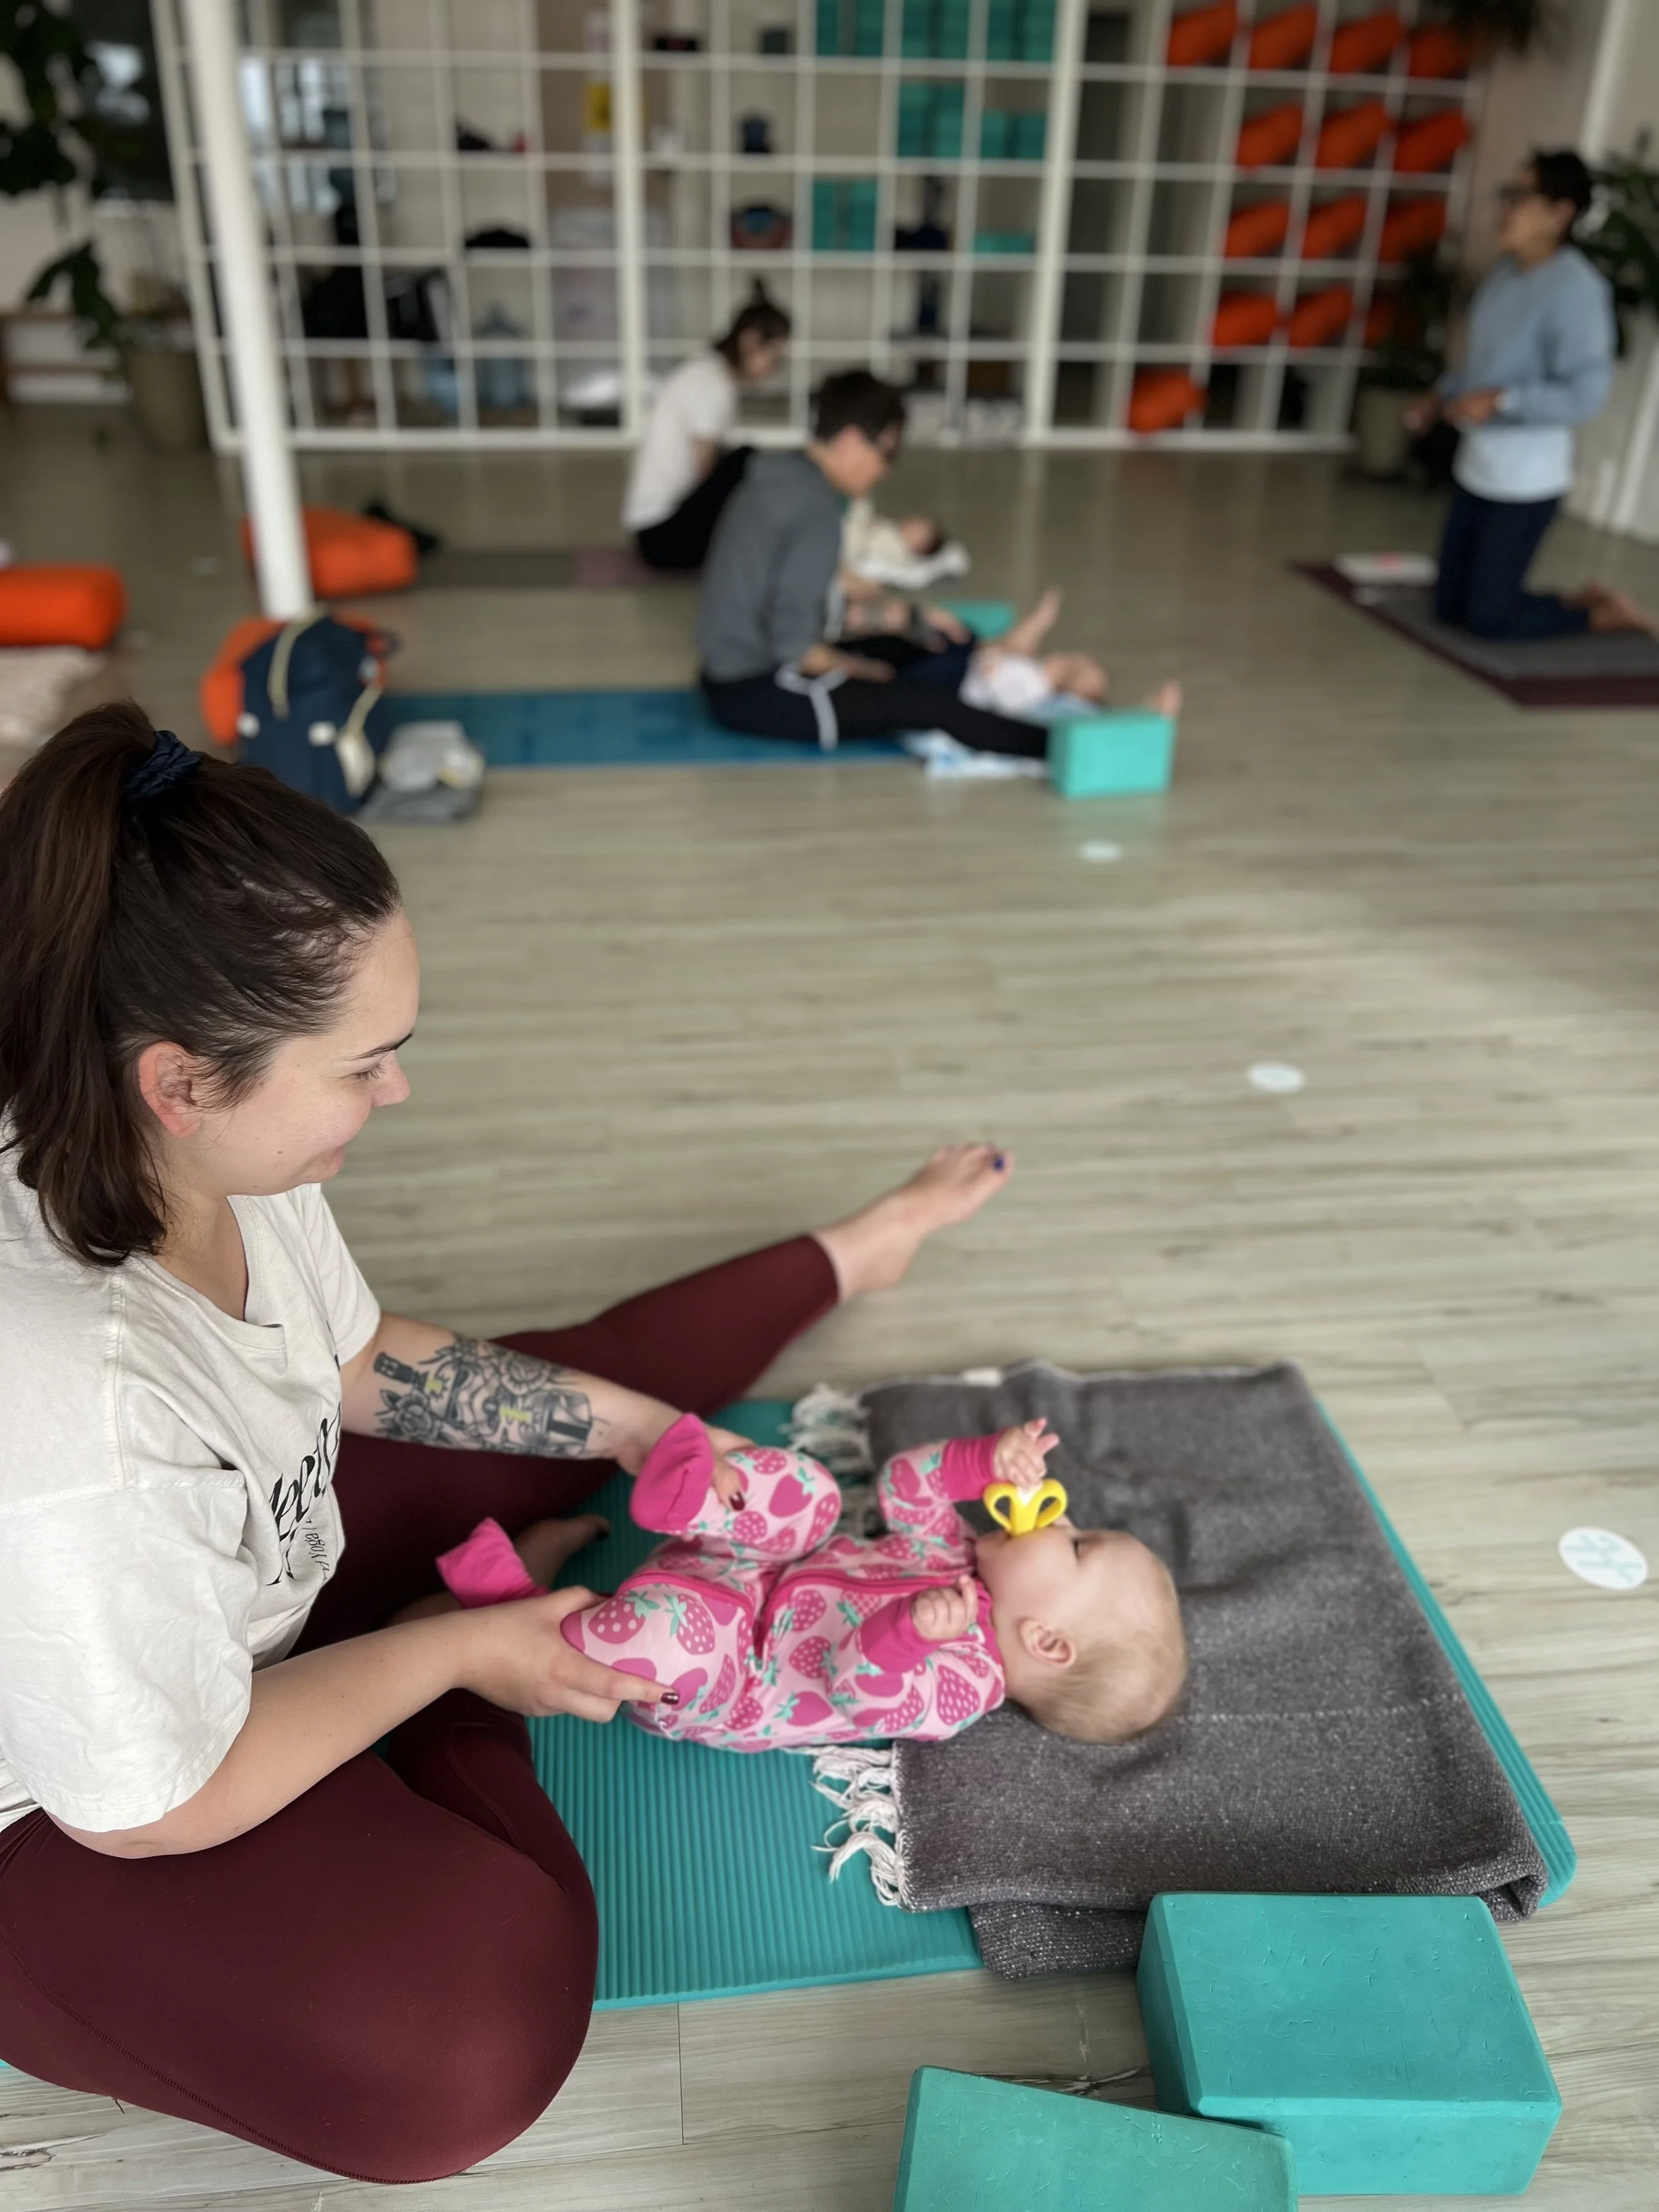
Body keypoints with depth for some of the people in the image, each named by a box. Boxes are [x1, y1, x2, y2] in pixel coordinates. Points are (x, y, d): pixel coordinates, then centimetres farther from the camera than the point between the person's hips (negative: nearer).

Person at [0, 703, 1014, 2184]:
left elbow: (363, 1363, 0)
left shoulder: (205, 1142, -18)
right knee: (470, 2044, -26)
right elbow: (154, 1808, -26)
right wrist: (461, 1652, -15)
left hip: (262, 1569, 7)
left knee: (585, 1379, 6)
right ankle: (479, 1655, -1)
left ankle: (844, 1257, 33)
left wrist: (643, 1429, -2)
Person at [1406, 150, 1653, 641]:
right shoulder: (1507, 269, 5)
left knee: (1489, 619, -2)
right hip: (1477, 466, 8)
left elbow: (1584, 394, -20)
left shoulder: (1577, 288, -18)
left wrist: (1501, 401, -29)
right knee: (1450, 607, 13)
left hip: (1525, 477, -8)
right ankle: (1582, 601, 29)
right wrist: (1440, 397, 8)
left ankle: (1604, 614, 20)